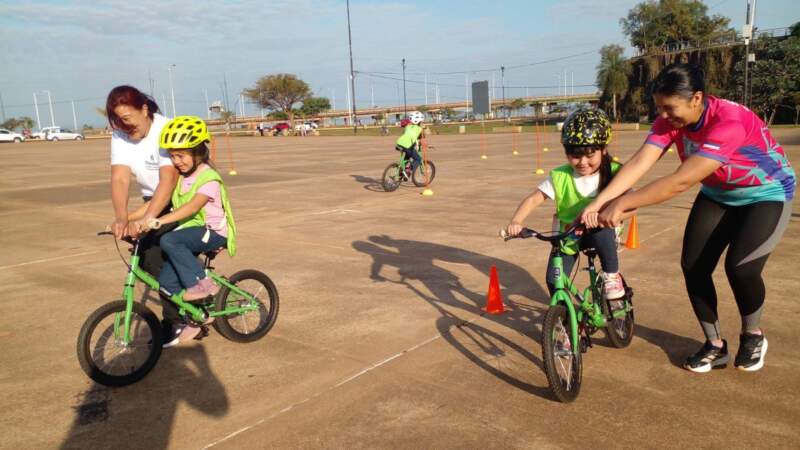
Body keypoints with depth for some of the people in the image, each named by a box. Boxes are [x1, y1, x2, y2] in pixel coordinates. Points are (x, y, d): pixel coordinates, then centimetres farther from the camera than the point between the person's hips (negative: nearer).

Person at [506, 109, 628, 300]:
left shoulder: (612, 173, -16)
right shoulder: (559, 177, -16)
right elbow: (533, 199, -17)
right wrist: (516, 221, -35)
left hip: (598, 232, -1)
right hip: (567, 235, 1)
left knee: (603, 232, -37)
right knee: (554, 280, -13)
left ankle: (612, 275, -10)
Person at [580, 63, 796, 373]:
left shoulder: (729, 122, -37)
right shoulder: (671, 120, -18)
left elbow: (680, 181, -43)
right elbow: (639, 163, -28)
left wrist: (621, 204, -43)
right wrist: (598, 202, -40)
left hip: (766, 194, -6)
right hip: (717, 195, 6)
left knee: (740, 266, -22)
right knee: (693, 266, -7)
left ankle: (753, 336, 9)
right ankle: (715, 345, 12)